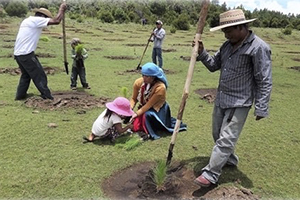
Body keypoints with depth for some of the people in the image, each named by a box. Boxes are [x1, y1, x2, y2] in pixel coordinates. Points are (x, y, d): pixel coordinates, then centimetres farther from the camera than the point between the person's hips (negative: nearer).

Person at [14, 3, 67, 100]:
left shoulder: (27, 20, 18)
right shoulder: (37, 20, -9)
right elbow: (56, 21, -14)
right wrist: (62, 9, -3)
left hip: (17, 53, 9)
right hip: (26, 54, -9)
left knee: (26, 74, 24)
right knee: (40, 76, -3)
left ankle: (20, 95, 29)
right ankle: (48, 98, 0)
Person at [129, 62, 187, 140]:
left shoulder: (160, 87, -30)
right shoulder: (138, 82, -16)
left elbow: (149, 104, -27)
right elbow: (134, 99, -7)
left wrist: (137, 114, -32)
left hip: (157, 109, -6)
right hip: (143, 107, 6)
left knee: (148, 115, -37)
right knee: (134, 127, 4)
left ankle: (151, 133, -11)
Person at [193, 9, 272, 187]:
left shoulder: (259, 47, -16)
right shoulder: (228, 45, 6)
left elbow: (264, 81, -15)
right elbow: (214, 65, 12)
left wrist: (261, 108, -16)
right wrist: (202, 52, -4)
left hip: (239, 103, -8)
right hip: (221, 99, 8)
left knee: (225, 139, -5)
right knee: (218, 135, 19)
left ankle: (211, 174, 4)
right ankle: (230, 159, 42)